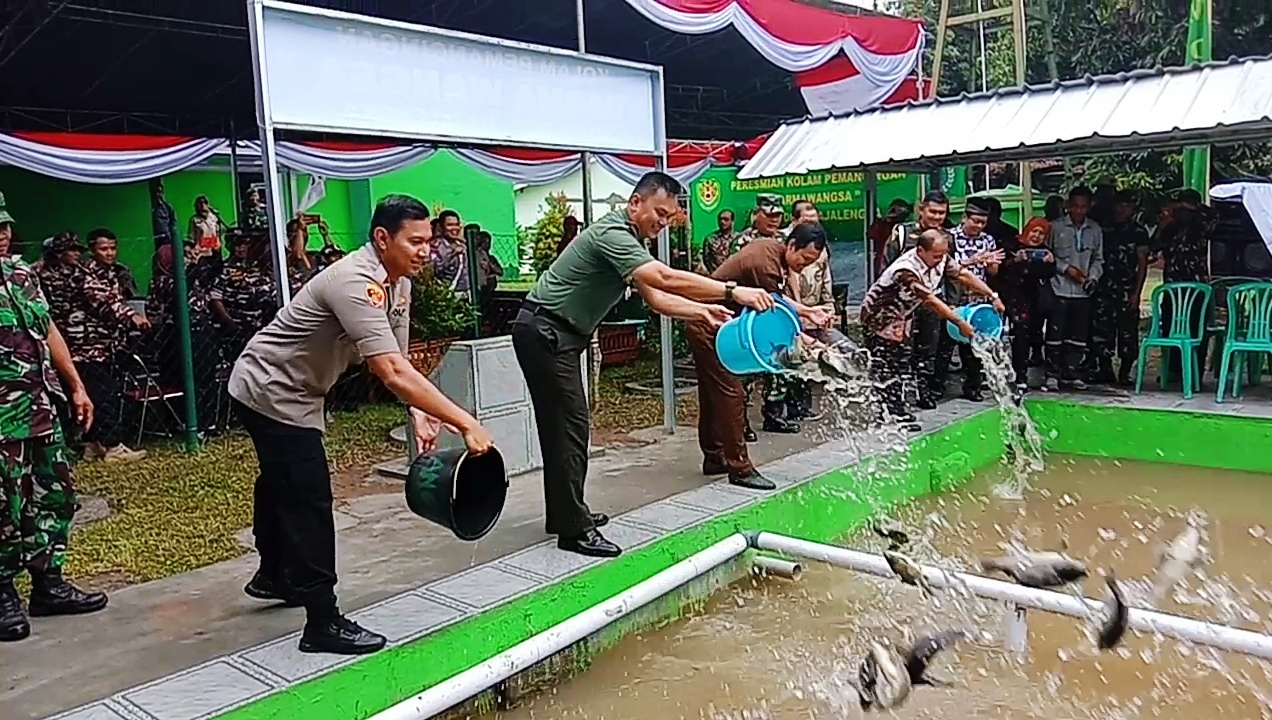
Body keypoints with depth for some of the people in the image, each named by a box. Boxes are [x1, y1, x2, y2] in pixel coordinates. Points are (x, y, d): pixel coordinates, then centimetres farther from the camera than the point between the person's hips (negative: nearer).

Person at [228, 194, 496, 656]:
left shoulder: (398, 284, -3)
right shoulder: (356, 283, -33)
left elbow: (397, 361, -4)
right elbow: (392, 373, -43)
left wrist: (419, 414, -22)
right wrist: (465, 423, -45)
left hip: (293, 393, 11)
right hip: (270, 392, -11)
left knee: (282, 484, 27)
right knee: (309, 499, -10)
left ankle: (273, 576, 49)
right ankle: (323, 623, -1)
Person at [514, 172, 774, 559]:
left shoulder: (631, 240, 13)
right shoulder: (612, 234, -20)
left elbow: (656, 298, 13)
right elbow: (665, 278, -33)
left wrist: (702, 310, 0)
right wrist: (732, 291, -33)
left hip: (559, 335, 11)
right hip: (543, 331, -11)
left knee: (561, 424, 15)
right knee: (570, 424, -10)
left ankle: (565, 512, 26)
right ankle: (573, 529, -6)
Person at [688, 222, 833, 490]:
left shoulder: (771, 249, 4)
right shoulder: (766, 265, -25)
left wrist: (808, 311, 0)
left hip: (707, 325, 11)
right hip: (709, 328, -11)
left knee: (712, 393, 16)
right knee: (730, 394, -9)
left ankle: (714, 457, 27)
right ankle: (740, 468, -6)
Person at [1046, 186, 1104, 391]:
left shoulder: (1095, 230, 10)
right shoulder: (1056, 227, -2)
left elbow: (1098, 259, 14)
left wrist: (1093, 276, -3)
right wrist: (1066, 268, -11)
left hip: (1083, 291, 4)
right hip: (1059, 289, -4)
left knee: (1078, 335, 7)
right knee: (1055, 334, -4)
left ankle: (1070, 374, 16)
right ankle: (1053, 374, 5)